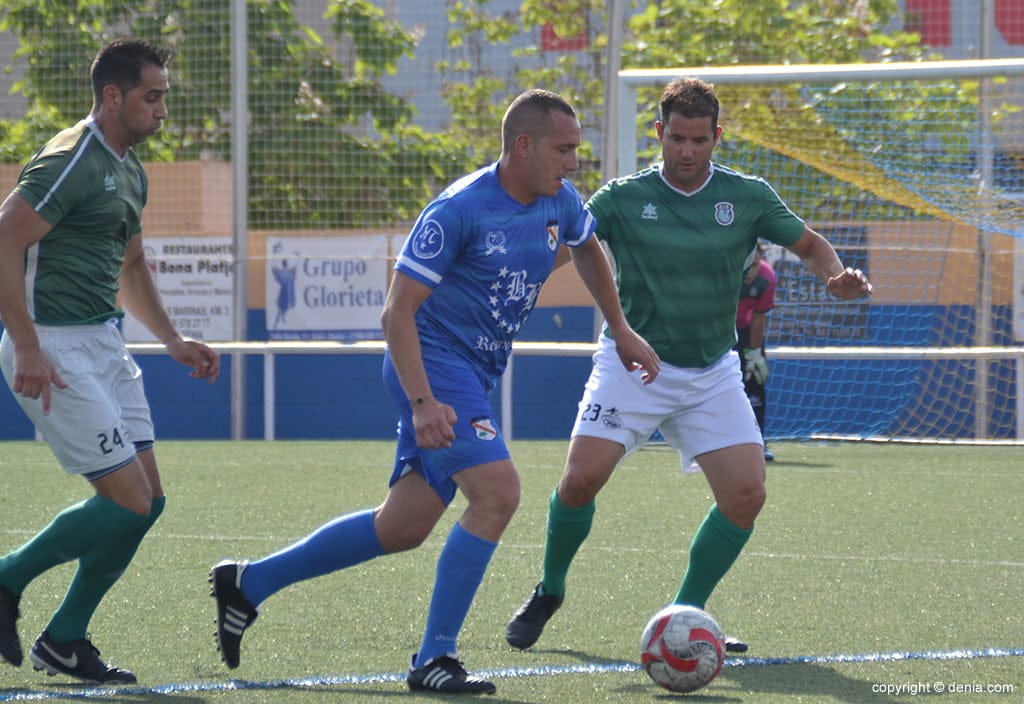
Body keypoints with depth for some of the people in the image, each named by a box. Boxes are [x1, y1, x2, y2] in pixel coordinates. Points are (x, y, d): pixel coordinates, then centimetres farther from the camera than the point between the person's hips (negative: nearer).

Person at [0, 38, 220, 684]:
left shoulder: (131, 170, 15)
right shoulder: (70, 163, -15)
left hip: (104, 343, 9)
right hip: (53, 349, -9)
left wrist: (173, 341, 22)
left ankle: (65, 640, 13)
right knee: (128, 499, -12)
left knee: (149, 499, 5)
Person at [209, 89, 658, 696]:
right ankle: (434, 661, -16)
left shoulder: (560, 203, 2)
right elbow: (397, 312, -20)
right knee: (498, 492, -23)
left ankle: (248, 583, 25)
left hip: (476, 374, 9)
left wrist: (621, 331, 26)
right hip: (432, 362, -8)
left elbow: (589, 252, 28)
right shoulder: (459, 209, -20)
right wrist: (422, 404, -29)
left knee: (403, 527, 11)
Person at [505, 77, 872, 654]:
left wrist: (838, 276, -11)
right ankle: (549, 592, 9)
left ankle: (686, 614, 7)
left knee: (746, 494, -11)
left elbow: (808, 243, 10)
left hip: (712, 374, 2)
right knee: (582, 479, -18)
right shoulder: (622, 199, -6)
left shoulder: (747, 197, -1)